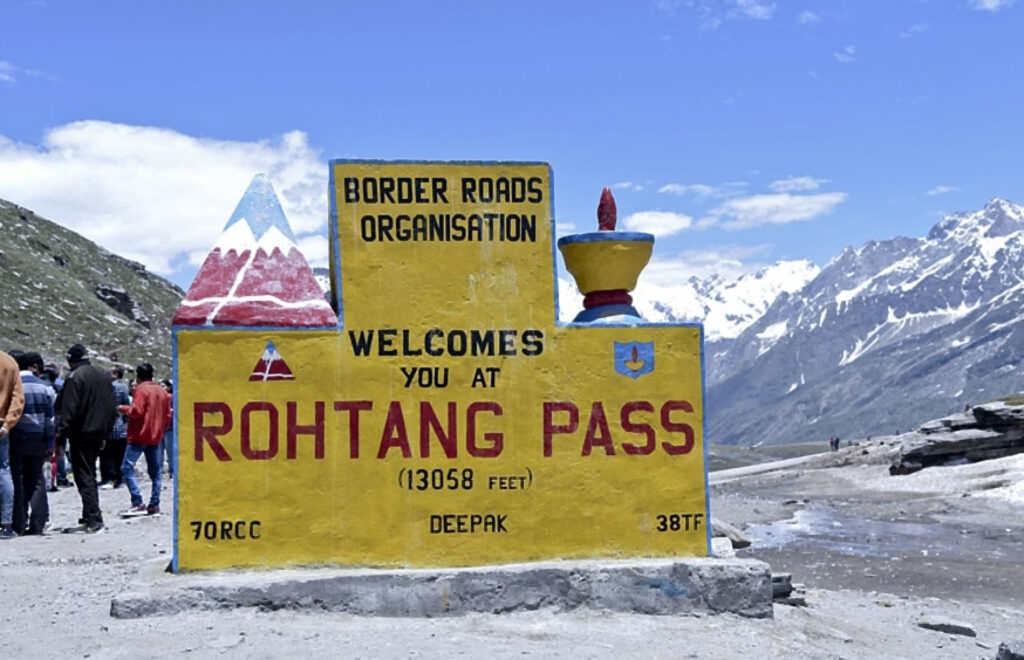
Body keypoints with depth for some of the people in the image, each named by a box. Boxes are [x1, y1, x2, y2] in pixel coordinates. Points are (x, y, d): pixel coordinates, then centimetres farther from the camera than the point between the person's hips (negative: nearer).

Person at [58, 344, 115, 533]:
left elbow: (69, 411, -17)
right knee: (89, 473, 17)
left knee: (84, 476, -5)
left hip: (81, 433, -8)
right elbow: (111, 407, 15)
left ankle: (93, 518, -10)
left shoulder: (75, 377, -12)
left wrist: (61, 437, -14)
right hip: (99, 432, 8)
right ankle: (91, 516, 21)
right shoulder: (104, 375, 12)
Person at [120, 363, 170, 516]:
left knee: (127, 468, -6)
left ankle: (138, 503, -16)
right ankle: (154, 504, 8)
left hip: (139, 436, -7)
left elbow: (137, 411, -17)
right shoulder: (162, 391, 13)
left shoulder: (141, 389, -9)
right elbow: (167, 415, 13)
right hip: (155, 437, 7)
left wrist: (123, 409, 0)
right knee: (155, 472, 10)